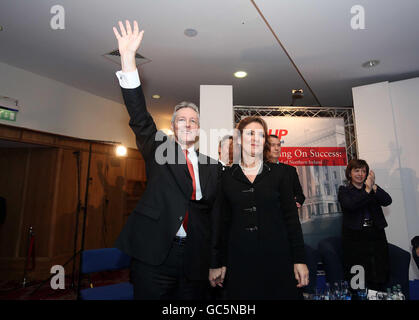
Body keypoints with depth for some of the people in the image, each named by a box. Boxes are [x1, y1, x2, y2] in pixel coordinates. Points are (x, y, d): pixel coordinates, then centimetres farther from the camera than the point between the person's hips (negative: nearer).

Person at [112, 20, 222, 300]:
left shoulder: (212, 167, 8)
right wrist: (128, 58, -19)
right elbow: (140, 117, -10)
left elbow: (215, 215, 8)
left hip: (196, 262, 2)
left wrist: (216, 265, 6)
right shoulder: (159, 149, 4)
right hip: (154, 256, -2)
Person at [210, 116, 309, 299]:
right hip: (239, 260, 0)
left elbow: (291, 217, 2)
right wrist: (218, 263, 4)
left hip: (277, 257, 0)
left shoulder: (279, 173, 3)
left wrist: (299, 260, -2)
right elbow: (223, 222, 5)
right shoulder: (227, 178, 3)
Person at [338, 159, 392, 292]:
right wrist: (367, 191, -20)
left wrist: (374, 187, -18)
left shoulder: (373, 189, 13)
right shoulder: (344, 190, 4)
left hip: (376, 236, 3)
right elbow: (350, 205, -15)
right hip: (355, 238, -3)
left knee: (379, 281, 5)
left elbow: (387, 201, -4)